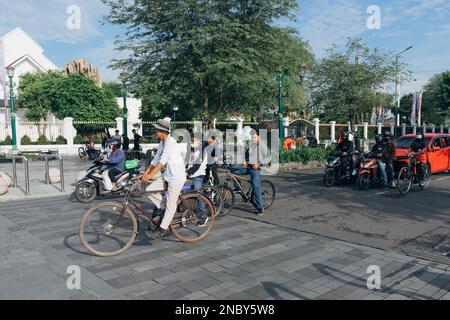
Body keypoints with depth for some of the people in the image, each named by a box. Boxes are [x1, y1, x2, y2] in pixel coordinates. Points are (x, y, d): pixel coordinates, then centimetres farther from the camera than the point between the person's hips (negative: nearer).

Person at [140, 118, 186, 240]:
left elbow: (163, 161, -29)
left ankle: (163, 229, 5)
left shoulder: (171, 142, -20)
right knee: (149, 190, -1)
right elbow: (155, 160, 12)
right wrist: (145, 174, 6)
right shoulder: (162, 143, 9)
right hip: (167, 175, 9)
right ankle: (162, 208, 16)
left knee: (171, 203, -2)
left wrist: (150, 175, -34)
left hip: (176, 176, -9)